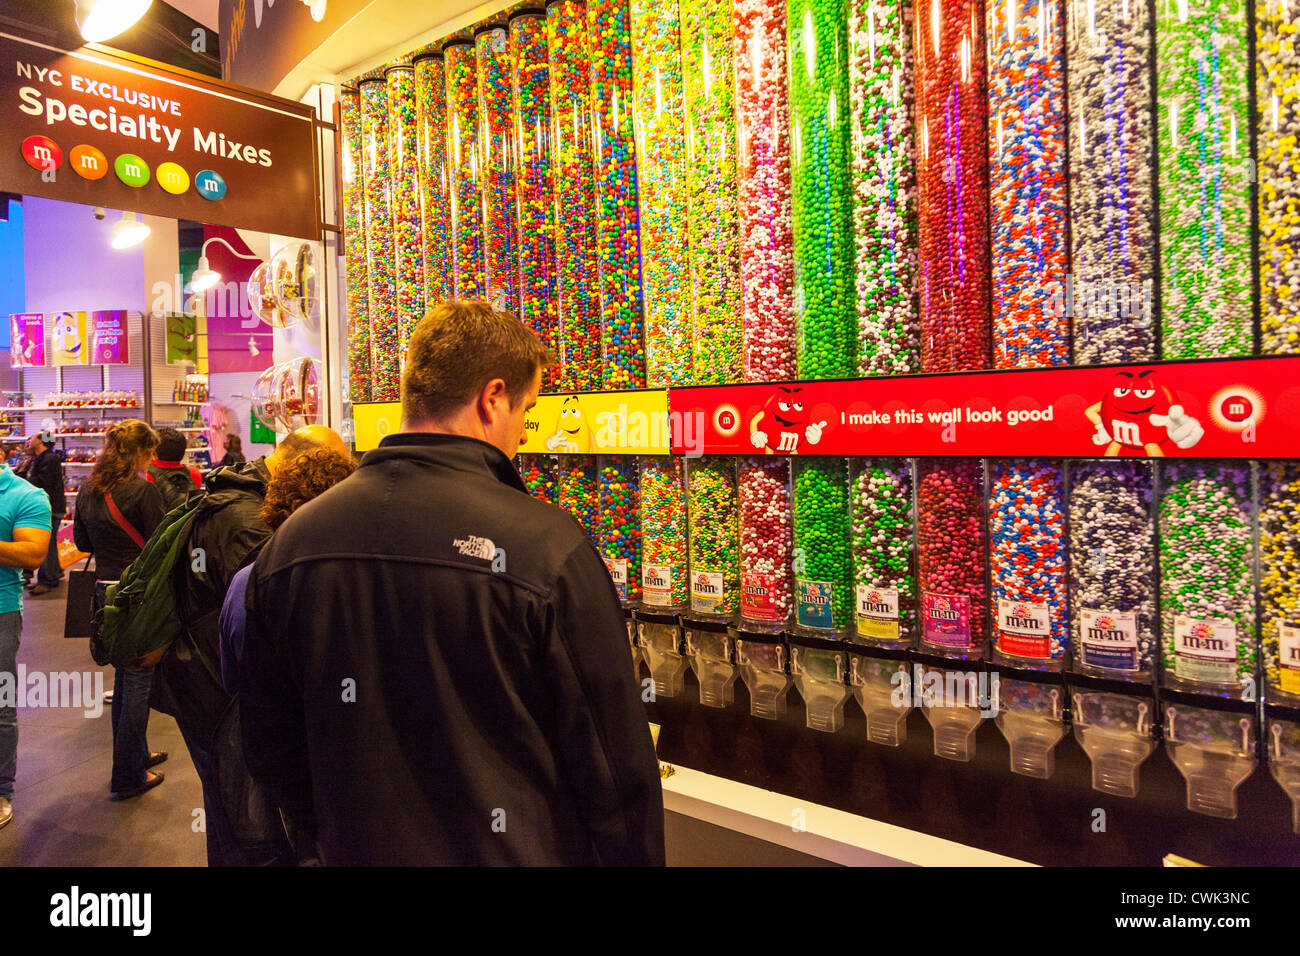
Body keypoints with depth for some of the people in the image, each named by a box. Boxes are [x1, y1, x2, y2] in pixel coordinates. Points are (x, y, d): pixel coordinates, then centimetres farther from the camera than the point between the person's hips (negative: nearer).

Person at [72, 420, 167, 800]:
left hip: (106, 590, 8)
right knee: (138, 680, 2)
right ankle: (128, 777, 10)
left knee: (124, 675, 20)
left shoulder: (88, 490, 6)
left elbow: (83, 542, 15)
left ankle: (136, 753, 35)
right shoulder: (143, 490, -17)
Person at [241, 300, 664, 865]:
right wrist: (637, 857, -2)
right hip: (514, 851, -4)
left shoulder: (289, 543, -7)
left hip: (360, 852, 4)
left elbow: (270, 744, 4)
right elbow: (615, 763, -18)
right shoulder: (546, 547, -24)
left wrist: (340, 831, 17)